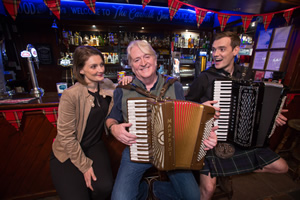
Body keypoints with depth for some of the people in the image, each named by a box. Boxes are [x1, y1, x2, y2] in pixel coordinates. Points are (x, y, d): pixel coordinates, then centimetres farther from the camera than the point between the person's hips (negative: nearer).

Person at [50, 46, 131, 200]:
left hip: (94, 146, 4)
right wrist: (85, 166, -11)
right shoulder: (70, 95, -21)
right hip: (67, 153, -3)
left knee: (105, 187, -18)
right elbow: (66, 136, -16)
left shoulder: (107, 85, -5)